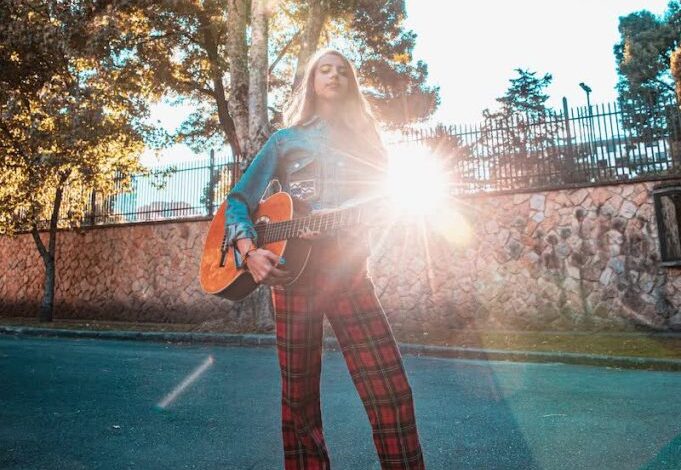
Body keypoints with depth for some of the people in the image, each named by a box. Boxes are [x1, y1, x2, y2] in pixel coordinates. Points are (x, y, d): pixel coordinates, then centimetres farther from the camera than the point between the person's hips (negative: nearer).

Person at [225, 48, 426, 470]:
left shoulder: (366, 140, 18)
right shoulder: (286, 140, 13)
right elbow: (239, 201, 7)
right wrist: (249, 250, -11)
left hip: (349, 272, 1)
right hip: (292, 269, 0)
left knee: (391, 388, -9)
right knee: (298, 395, 5)